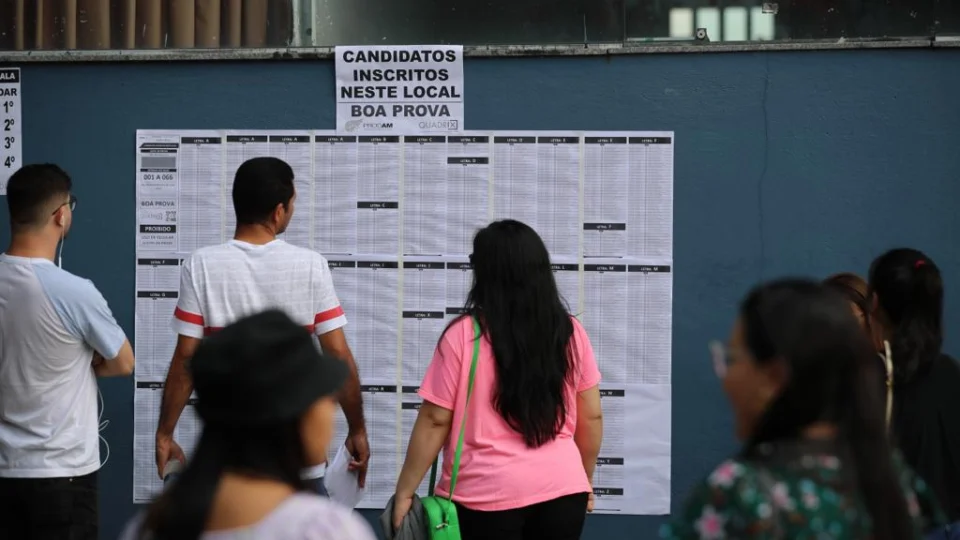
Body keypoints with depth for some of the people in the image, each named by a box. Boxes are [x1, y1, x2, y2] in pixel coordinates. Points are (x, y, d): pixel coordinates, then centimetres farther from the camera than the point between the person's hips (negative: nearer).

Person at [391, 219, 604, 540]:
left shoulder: (463, 336, -8)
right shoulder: (570, 333, 2)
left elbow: (435, 421, -7)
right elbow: (591, 418, 8)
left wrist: (405, 491, 1)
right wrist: (585, 479, 22)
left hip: (488, 494, -3)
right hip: (561, 489, 3)